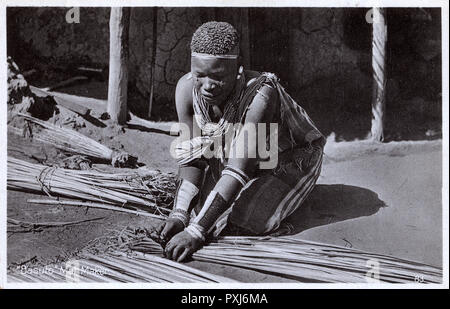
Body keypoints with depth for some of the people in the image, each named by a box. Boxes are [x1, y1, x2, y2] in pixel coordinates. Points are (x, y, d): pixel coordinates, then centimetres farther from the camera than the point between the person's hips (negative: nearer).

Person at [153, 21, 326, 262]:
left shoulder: (261, 95, -39)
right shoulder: (186, 88, -23)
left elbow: (238, 170, -42)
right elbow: (193, 159, -19)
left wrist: (196, 231, -47)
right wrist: (179, 215, -32)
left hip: (290, 161, -5)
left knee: (249, 220, -25)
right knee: (196, 205, -8)